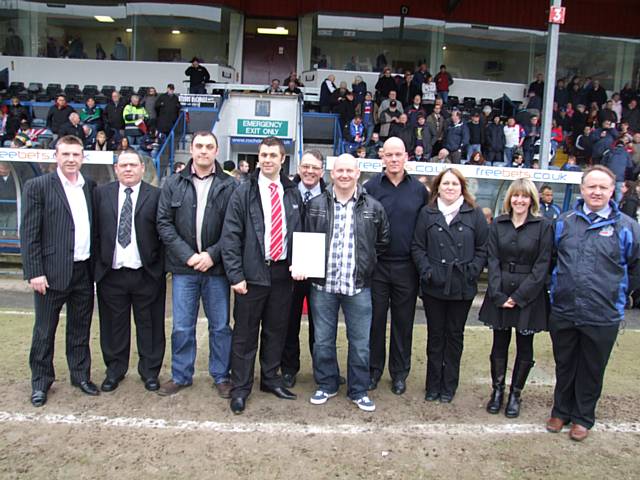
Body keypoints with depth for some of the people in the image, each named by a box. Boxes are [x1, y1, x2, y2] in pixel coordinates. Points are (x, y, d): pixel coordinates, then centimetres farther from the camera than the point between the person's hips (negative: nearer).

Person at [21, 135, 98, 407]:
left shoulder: (90, 187, 8)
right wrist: (34, 272, -12)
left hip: (84, 271, 4)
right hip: (52, 272, -4)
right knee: (45, 331, 9)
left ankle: (81, 375, 29)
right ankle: (41, 382, 24)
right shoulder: (37, 186, -6)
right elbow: (29, 234, -8)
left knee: (80, 329, 15)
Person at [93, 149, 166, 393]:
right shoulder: (101, 193, 6)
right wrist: (98, 265, 1)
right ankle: (115, 370, 31)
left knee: (149, 325, 9)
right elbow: (95, 232, 6)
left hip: (147, 273, -2)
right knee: (114, 325, 13)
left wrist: (161, 267, -7)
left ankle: (150, 371, 25)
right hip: (111, 273, 2)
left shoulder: (156, 195, -1)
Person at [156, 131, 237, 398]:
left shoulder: (229, 185, 0)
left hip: (216, 266, -1)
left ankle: (221, 376, 24)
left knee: (220, 326, 9)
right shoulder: (173, 183, 4)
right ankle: (181, 376, 26)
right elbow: (164, 223, 0)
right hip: (184, 266, 1)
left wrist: (212, 254, -13)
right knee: (182, 327, 9)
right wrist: (187, 255, -9)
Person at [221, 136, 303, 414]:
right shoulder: (244, 193, -3)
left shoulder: (293, 193, 8)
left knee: (276, 330, 14)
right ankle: (240, 387, 19)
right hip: (252, 273, -3)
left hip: (283, 273, 3)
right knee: (245, 333, 5)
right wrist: (235, 275, -11)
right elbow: (230, 236, -6)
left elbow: (300, 232, 13)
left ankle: (270, 379, 31)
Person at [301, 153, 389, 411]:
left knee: (360, 342, 7)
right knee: (323, 340, 11)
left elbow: (383, 241, 13)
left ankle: (358, 391, 24)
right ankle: (326, 385, 29)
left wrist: (367, 262, 8)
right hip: (323, 284, 1)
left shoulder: (373, 207, 1)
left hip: (358, 286, 0)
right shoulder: (316, 205, 3)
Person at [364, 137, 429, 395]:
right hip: (376, 265, -1)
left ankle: (399, 373, 24)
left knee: (403, 322, 10)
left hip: (406, 267, 1)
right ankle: (373, 370, 23)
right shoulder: (371, 187, -1)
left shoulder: (419, 190, 5)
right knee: (375, 319, 7)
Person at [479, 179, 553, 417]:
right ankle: (497, 390, 25)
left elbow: (542, 265, -7)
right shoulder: (497, 224, 4)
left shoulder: (543, 226, -4)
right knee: (499, 344, 10)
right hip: (500, 294, 2)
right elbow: (493, 261, 0)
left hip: (529, 295, -2)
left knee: (524, 348, 8)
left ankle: (515, 395, 23)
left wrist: (519, 296, -13)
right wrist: (498, 295, -9)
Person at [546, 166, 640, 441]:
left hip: (602, 317, -2)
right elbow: (550, 258, 16)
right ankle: (561, 411, 36)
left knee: (591, 370, 14)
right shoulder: (564, 222, 3)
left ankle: (583, 417, 33)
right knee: (564, 366, 17)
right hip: (563, 312, 2)